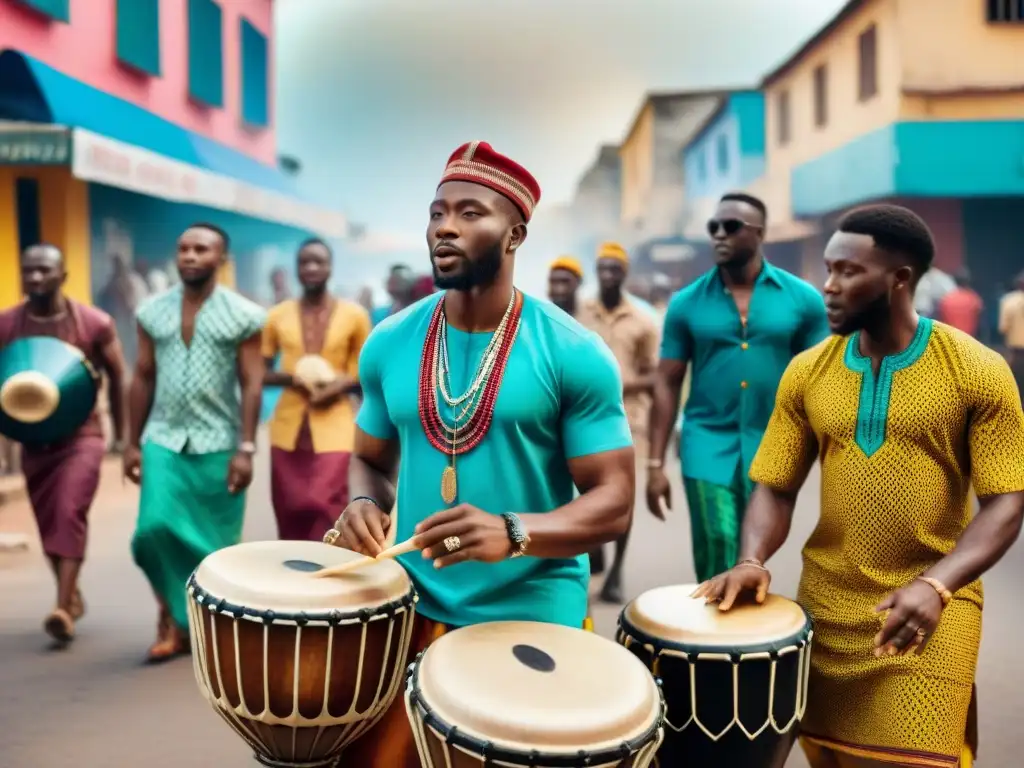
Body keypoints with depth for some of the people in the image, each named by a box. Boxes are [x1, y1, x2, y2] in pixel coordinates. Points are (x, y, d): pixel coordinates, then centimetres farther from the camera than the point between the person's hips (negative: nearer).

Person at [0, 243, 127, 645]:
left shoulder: (94, 323, -11)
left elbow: (117, 376, 1)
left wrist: (121, 433, 5)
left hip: (81, 435, -3)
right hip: (33, 438, 4)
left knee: (69, 513, -18)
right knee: (48, 522, 11)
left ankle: (63, 609, -17)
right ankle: (72, 596, 31)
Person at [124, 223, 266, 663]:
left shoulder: (243, 316, -3)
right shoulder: (152, 312, 7)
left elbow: (251, 385, -4)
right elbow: (143, 379, 10)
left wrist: (246, 448, -10)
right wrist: (133, 442, 8)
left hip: (218, 444, -2)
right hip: (163, 439, 2)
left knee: (217, 543, 4)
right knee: (155, 529, -9)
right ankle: (173, 617, 14)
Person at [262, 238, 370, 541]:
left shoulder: (354, 315, 2)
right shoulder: (277, 316, 6)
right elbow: (259, 372, 10)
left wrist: (343, 384, -13)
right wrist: (289, 378, -10)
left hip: (333, 428, -2)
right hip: (288, 428, 2)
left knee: (325, 508, -13)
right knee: (289, 513, 8)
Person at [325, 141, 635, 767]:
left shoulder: (573, 353, -12)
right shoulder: (389, 344, 1)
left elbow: (614, 501, -12)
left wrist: (514, 533, -29)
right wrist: (364, 505, -10)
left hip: (532, 619, -3)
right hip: (411, 607, 4)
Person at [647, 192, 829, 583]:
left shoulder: (802, 298, -1)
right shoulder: (686, 303, 1)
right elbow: (667, 383, 3)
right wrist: (655, 463, -1)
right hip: (708, 442, 0)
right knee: (717, 556, -4)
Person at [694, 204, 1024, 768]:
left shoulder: (978, 373, -7)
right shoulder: (806, 372, 2)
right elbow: (774, 488, 4)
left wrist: (936, 585, -23)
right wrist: (752, 561, -15)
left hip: (929, 611, -3)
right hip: (825, 607, 3)